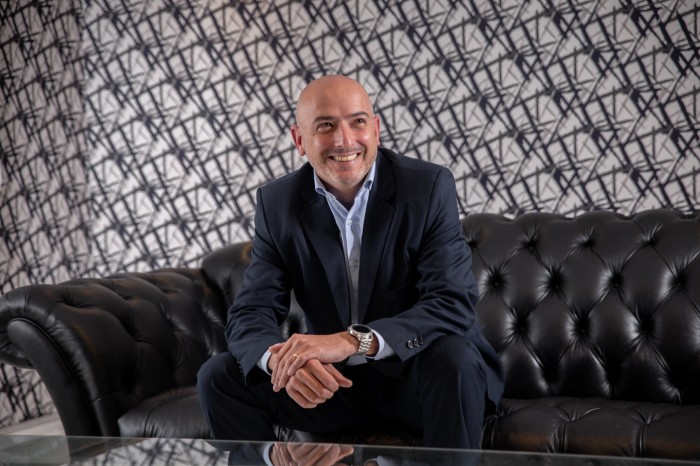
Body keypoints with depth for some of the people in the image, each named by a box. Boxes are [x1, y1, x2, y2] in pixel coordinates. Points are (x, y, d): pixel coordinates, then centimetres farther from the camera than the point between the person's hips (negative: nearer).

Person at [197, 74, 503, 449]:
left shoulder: (429, 187, -13)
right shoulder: (277, 203, -4)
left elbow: (453, 304, -23)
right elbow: (251, 314, -9)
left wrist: (354, 341, -38)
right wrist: (281, 358, -35)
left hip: (416, 373, -2)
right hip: (331, 379, 3)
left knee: (454, 359, -34)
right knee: (218, 376, -14)